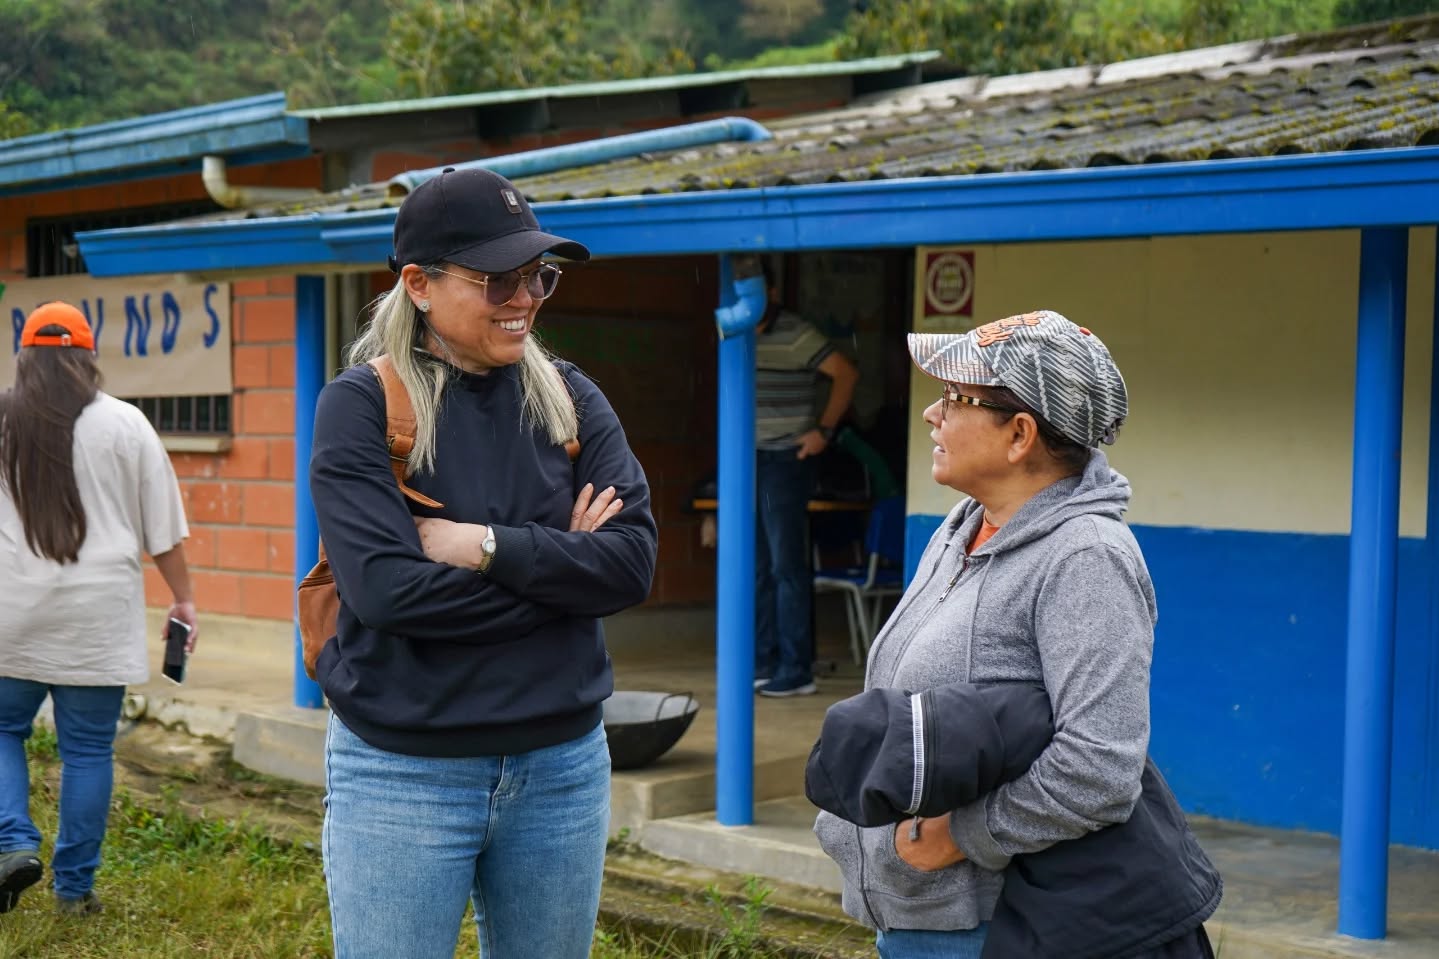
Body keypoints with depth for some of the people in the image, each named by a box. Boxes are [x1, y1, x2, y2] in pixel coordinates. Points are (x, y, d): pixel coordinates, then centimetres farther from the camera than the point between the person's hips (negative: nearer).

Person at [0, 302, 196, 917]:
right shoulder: (125, 424, 0)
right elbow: (164, 528, 2)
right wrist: (183, 599, 11)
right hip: (98, 619, 0)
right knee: (88, 749, 7)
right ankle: (74, 887, 12)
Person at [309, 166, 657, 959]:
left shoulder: (569, 400, 4)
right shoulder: (362, 404, -7)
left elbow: (633, 560, -7)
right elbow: (385, 587, -18)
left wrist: (488, 546, -17)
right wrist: (557, 568, -12)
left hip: (562, 766, 4)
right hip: (404, 772, -3)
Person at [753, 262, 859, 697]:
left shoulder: (796, 335, -10)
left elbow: (846, 373, -11)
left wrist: (824, 431, -12)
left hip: (784, 461, -7)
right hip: (747, 461, 7)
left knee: (786, 566, -6)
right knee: (756, 567, 9)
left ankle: (796, 670, -4)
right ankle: (764, 661, 15)